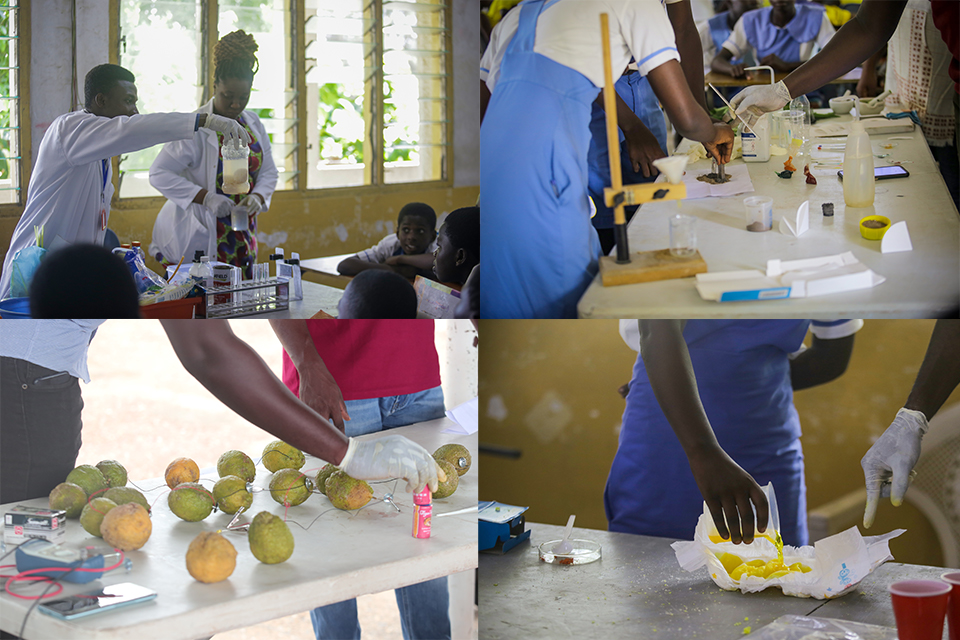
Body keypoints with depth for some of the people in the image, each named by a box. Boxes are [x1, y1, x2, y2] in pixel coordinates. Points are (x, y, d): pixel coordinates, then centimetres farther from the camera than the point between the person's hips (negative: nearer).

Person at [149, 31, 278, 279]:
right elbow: (159, 174, -15)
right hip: (198, 239, -6)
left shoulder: (253, 124, 9)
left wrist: (258, 196, -9)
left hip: (241, 239, 6)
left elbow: (268, 171, 14)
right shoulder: (194, 127, -11)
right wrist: (206, 198, -23)